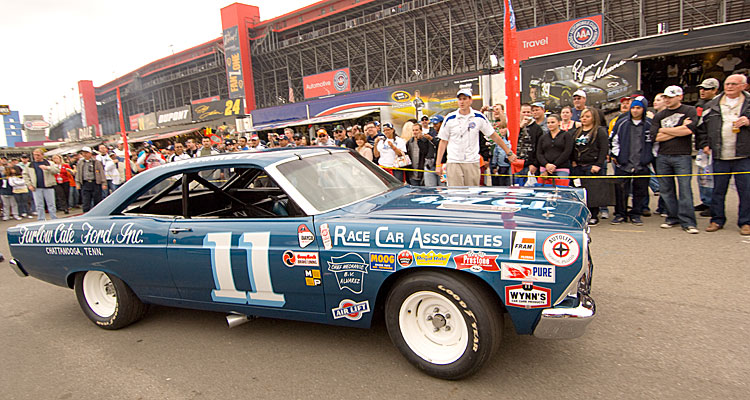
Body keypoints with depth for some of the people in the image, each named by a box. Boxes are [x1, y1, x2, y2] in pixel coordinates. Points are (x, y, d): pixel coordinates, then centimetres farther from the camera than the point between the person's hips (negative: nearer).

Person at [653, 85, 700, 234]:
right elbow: (656, 137, 2)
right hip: (662, 156, 3)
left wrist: (664, 130, -2)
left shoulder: (690, 111, 5)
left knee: (685, 188, -8)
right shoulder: (659, 115, 13)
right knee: (666, 189, 5)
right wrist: (679, 130, -3)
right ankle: (673, 217, 16)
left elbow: (688, 130, -12)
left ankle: (687, 222, -5)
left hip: (682, 156, -3)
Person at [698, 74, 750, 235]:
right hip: (720, 157, 2)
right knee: (718, 190, 8)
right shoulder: (712, 105, 10)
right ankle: (717, 220, 19)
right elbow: (701, 127, 19)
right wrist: (705, 144, 11)